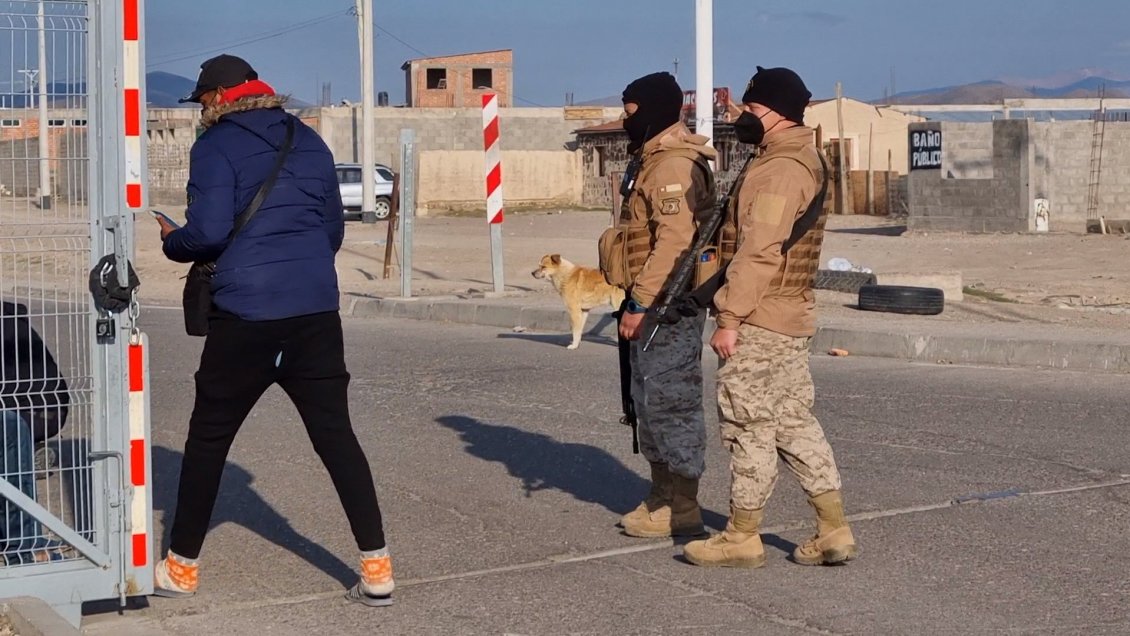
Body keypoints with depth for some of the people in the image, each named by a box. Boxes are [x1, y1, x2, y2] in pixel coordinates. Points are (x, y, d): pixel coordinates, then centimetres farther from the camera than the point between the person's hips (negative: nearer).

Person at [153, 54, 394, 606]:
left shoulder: (217, 146, -3)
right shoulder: (309, 142, 15)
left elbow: (208, 232, -13)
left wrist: (171, 241, 6)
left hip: (245, 313, -4)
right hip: (316, 310, 5)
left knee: (209, 436, 10)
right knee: (334, 434, 5)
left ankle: (182, 568, 20)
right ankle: (376, 568, -2)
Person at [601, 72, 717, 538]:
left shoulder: (674, 166, -17)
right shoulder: (654, 162, 18)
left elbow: (674, 241, -25)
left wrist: (639, 303, -24)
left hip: (668, 305, -11)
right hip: (655, 303, 11)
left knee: (670, 400, -6)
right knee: (650, 400, 16)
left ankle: (682, 509, 0)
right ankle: (662, 497, 26)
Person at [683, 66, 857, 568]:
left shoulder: (777, 171, -18)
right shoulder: (806, 163, 15)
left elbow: (758, 252, -23)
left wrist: (730, 317, -21)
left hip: (759, 322, -10)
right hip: (792, 319, 10)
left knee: (749, 424, -1)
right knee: (795, 422, 13)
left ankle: (741, 537, 8)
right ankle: (833, 531, 14)